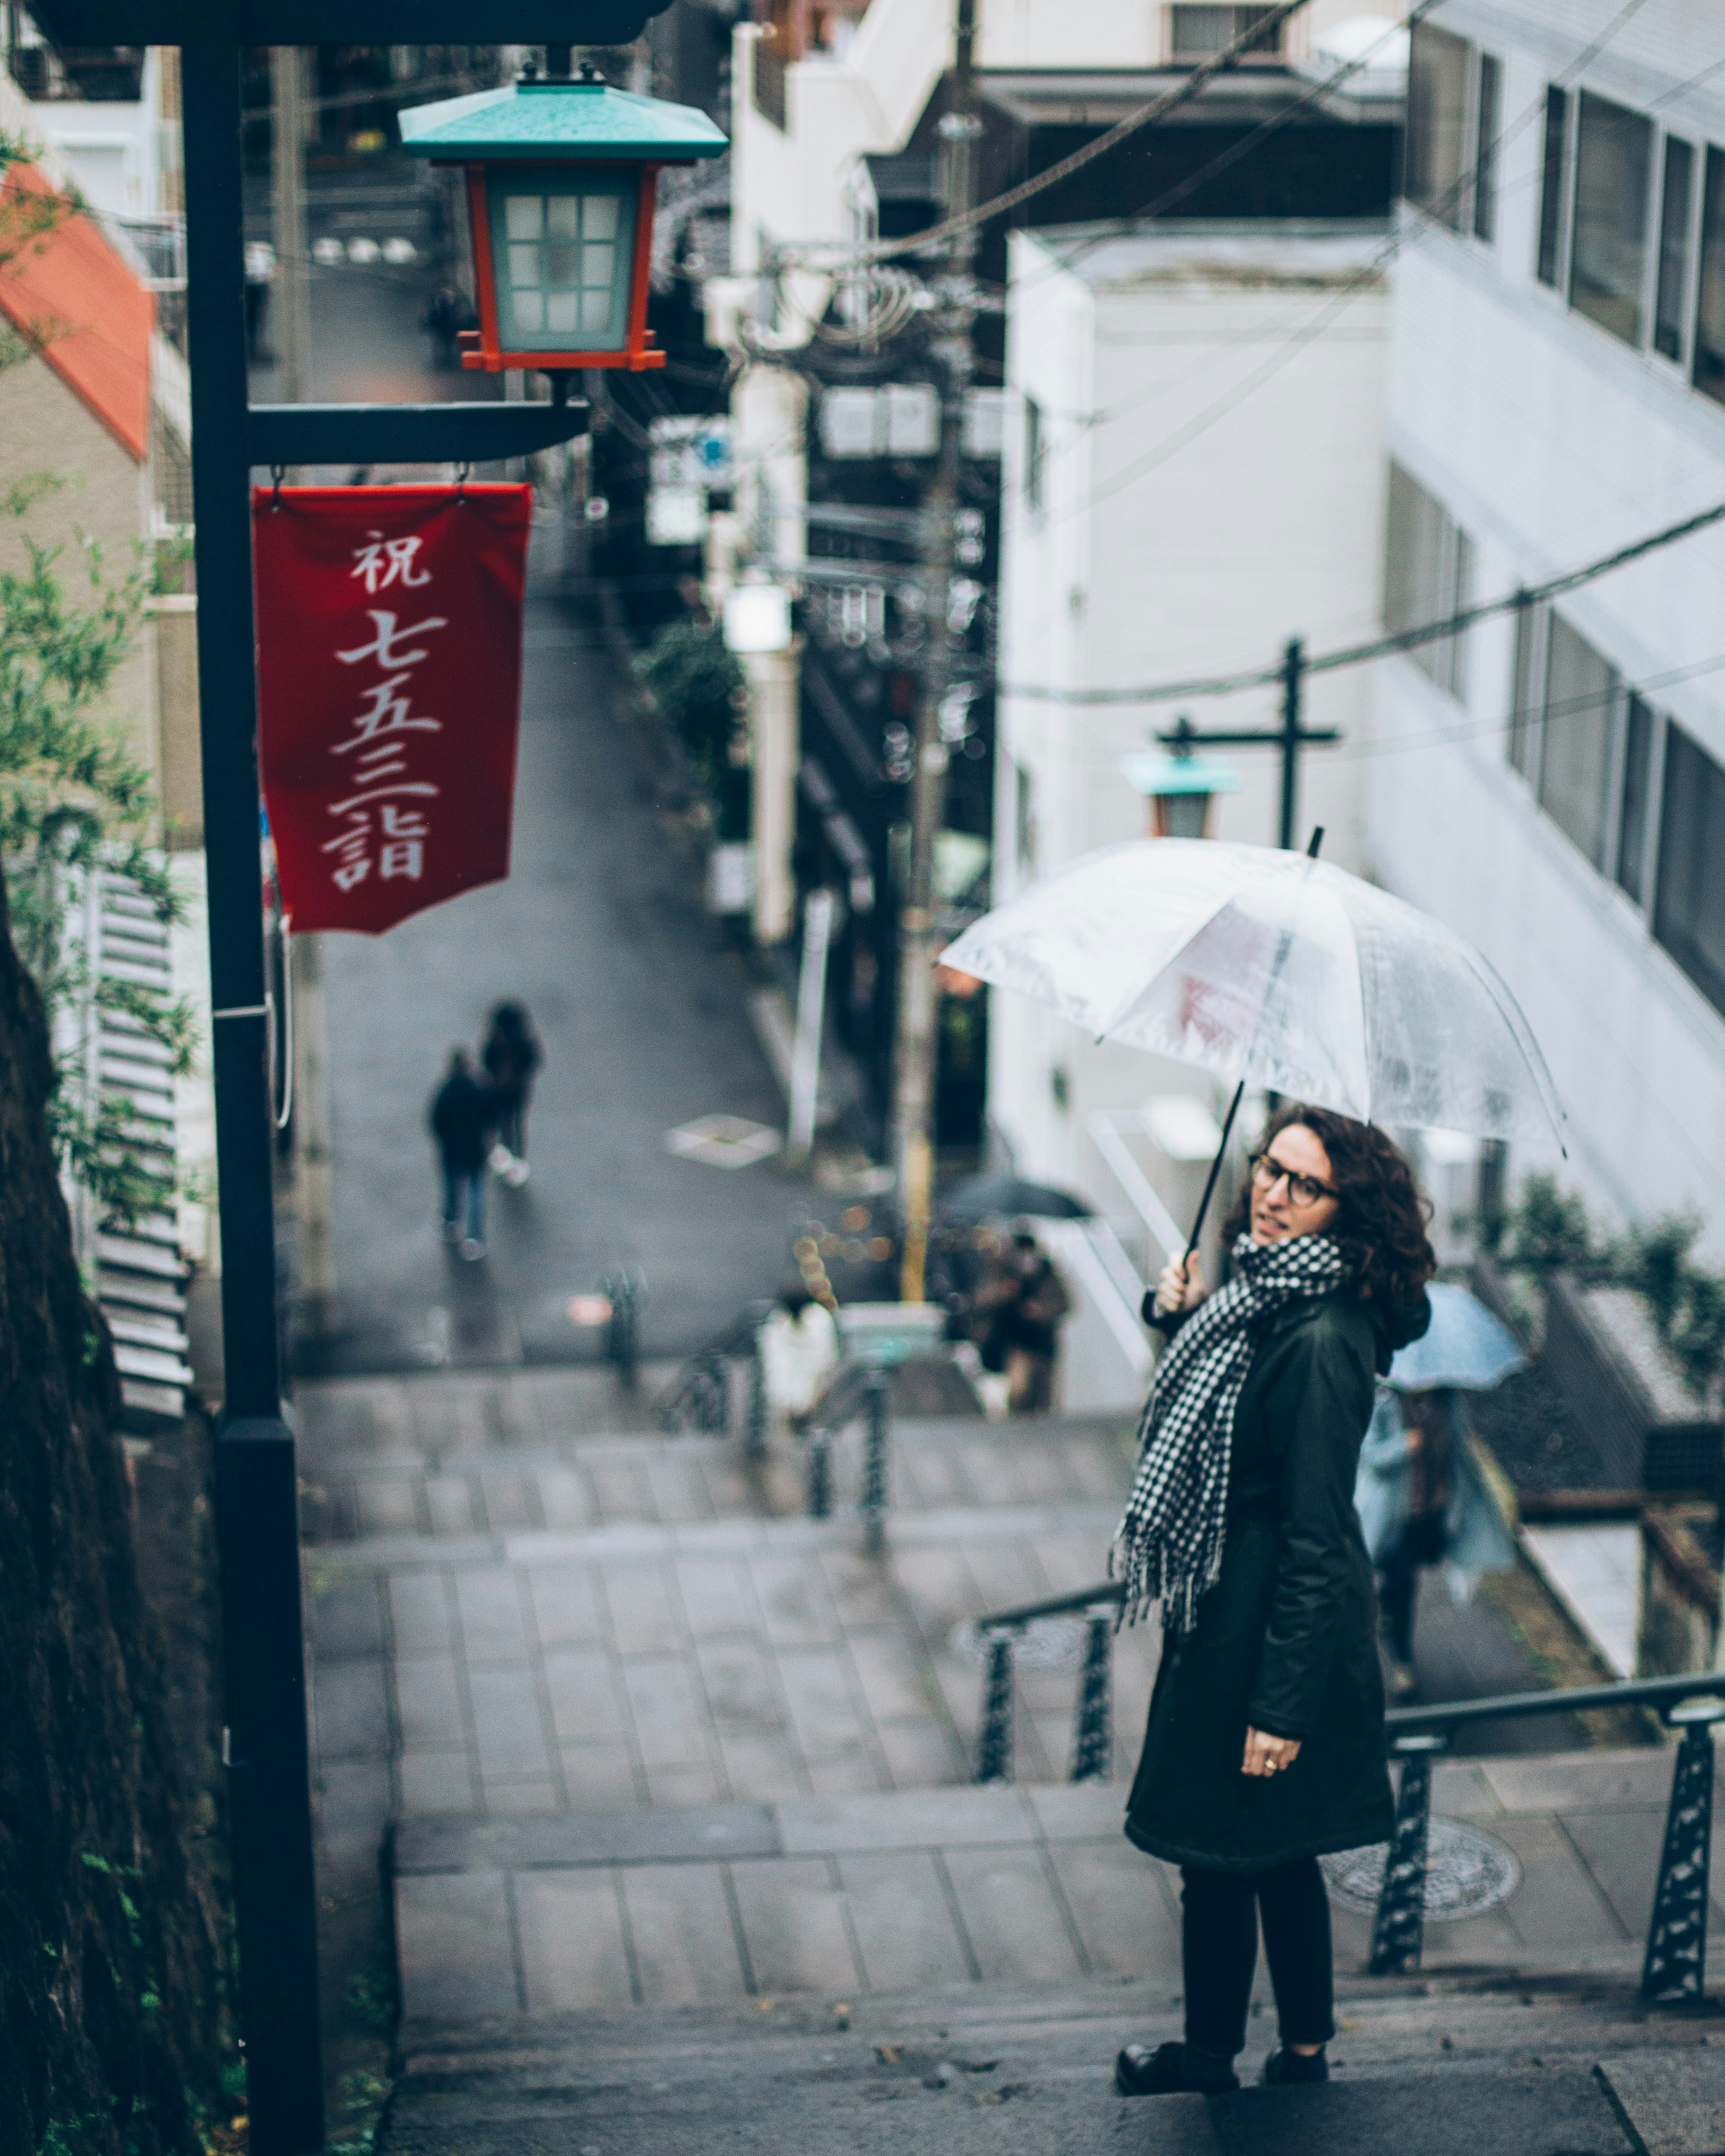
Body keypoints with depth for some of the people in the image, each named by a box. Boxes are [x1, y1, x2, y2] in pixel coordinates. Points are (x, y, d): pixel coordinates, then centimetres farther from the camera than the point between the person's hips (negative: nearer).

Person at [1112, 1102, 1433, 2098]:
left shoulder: (1323, 1340, -25)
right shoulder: (1261, 1292, 3)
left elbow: (1317, 1538, -24)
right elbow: (1207, 1419, 20)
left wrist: (1281, 1703, -23)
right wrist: (1186, 1320, 3)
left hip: (1271, 1624, -9)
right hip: (1231, 1605, 9)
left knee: (1222, 1849, 8)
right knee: (1275, 1850, 20)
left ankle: (1213, 2056, 26)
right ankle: (1306, 2047, 33)